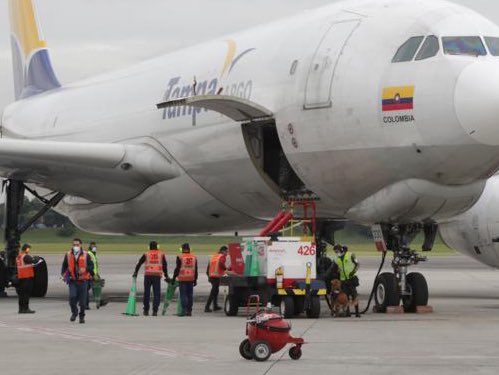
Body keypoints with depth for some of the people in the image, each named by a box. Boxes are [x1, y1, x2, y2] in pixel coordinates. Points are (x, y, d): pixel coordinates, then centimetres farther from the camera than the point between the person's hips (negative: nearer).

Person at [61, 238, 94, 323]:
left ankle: (82, 316, 20)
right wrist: (65, 275, 2)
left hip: (83, 281, -1)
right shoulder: (68, 255, 7)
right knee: (72, 296, -16)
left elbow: (91, 266, 2)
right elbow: (64, 266, 16)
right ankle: (74, 312, 8)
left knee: (82, 300, 2)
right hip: (72, 281, 1)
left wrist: (85, 269, -17)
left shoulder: (86, 255, 2)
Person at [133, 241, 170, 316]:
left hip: (148, 276, 0)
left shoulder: (146, 255, 6)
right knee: (157, 294, 1)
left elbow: (139, 264, 9)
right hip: (157, 276, 0)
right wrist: (166, 276, 14)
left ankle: (146, 310, 12)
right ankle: (155, 311, -9)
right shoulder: (161, 255, 8)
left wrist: (135, 272, 20)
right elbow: (165, 266, 8)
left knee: (147, 293, 10)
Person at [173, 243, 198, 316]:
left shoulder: (180, 257, -7)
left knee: (183, 295, -3)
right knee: (190, 295, 10)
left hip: (182, 279, -4)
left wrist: (174, 278, 1)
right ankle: (189, 310, 12)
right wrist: (195, 280, 18)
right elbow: (196, 269, 12)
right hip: (191, 279, 4)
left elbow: (177, 269, -7)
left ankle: (184, 310, -14)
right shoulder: (194, 257, 8)